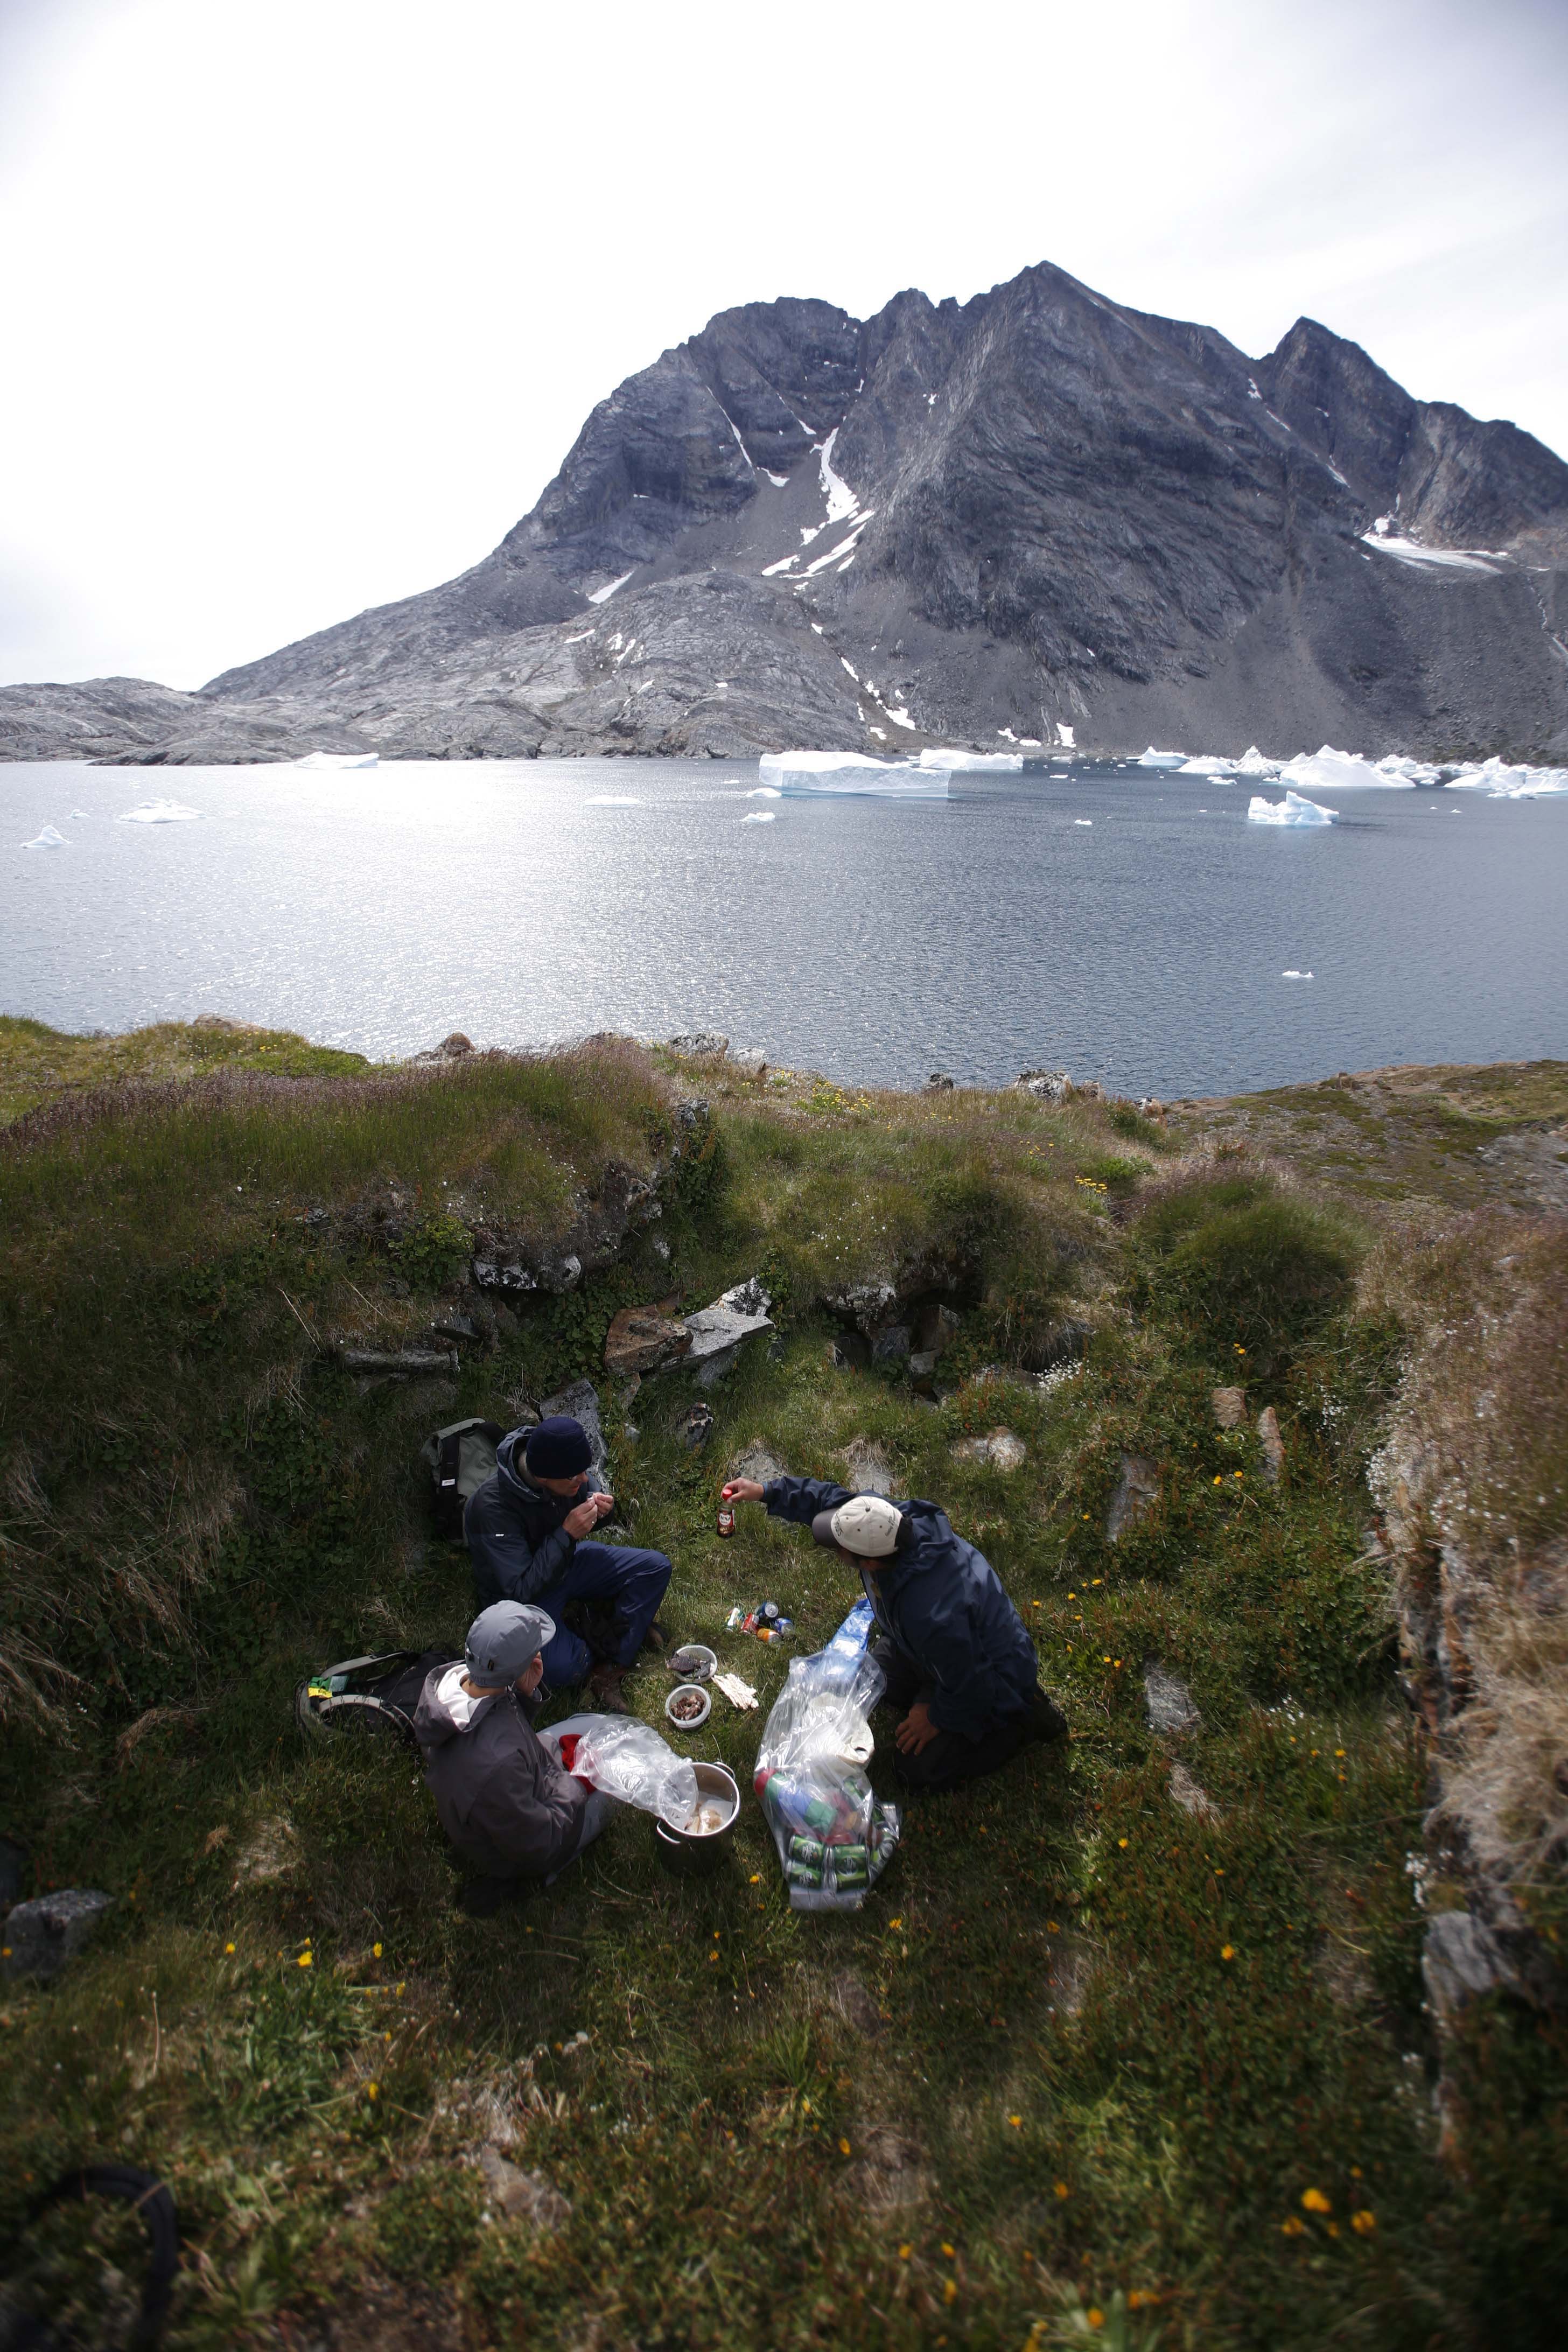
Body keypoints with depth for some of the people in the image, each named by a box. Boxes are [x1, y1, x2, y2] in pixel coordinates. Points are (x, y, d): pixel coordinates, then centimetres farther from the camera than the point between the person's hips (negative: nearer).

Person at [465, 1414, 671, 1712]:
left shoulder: (565, 1468, -18)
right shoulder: (492, 1507, -35)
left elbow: (586, 1491, 5)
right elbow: (519, 1590, -31)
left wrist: (597, 1506, -18)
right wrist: (567, 1534, -35)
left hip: (566, 1562, 6)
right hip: (521, 1598, -6)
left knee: (656, 1567, -7)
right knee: (564, 1669, -31)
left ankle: (611, 1671, -4)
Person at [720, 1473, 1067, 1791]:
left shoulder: (932, 1616, -47)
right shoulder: (890, 1516, -27)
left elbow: (969, 1688, -31)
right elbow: (830, 1497, -9)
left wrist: (937, 1716, -12)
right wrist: (764, 1492, -9)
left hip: (988, 1682, -8)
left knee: (917, 1769, 0)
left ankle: (1022, 1718, 9)